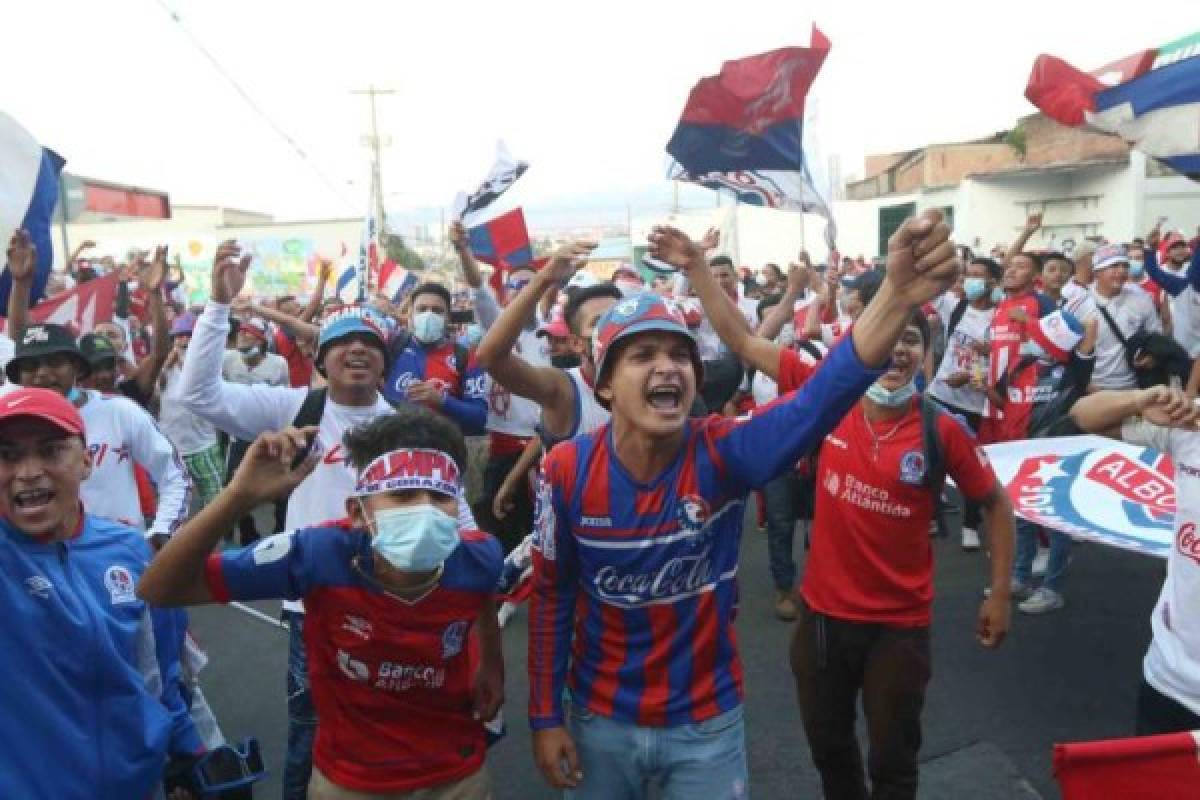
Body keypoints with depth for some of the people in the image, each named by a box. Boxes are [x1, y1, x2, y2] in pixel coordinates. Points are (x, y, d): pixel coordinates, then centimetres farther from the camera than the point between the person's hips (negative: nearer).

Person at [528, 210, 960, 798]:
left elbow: (817, 401, -40)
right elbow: (550, 597, -4)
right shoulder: (567, 470, -16)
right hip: (599, 718, 1)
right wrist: (545, 717, -1)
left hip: (706, 722, 0)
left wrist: (896, 296, -57)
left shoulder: (724, 452, -21)